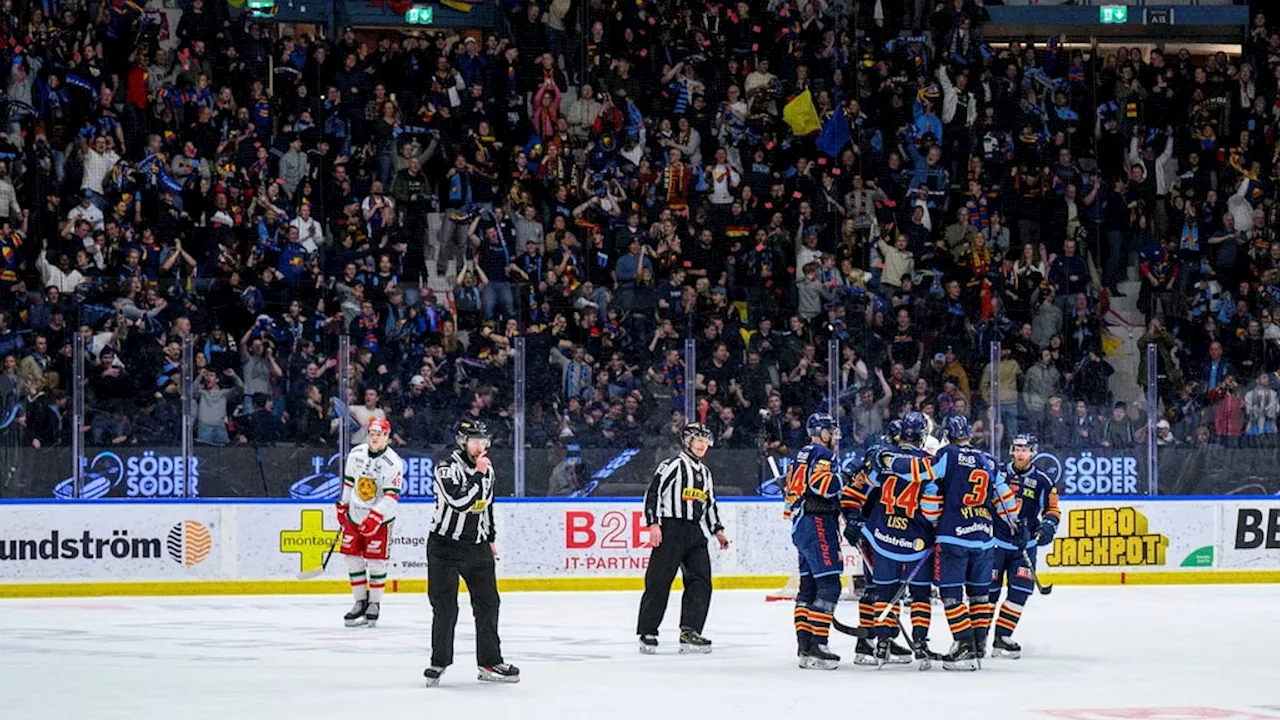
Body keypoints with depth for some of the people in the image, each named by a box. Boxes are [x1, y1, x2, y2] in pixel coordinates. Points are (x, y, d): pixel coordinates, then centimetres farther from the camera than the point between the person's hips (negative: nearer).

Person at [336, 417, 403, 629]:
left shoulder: (392, 463, -16)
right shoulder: (356, 454, 2)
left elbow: (391, 497, -21)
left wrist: (374, 518, -28)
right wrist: (342, 507, 16)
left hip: (379, 518, -5)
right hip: (354, 515, 5)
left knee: (376, 561, -4)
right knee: (353, 559, 5)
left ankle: (375, 604, 9)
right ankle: (360, 601, 17)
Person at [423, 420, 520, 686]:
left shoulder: (487, 469, 7)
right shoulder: (446, 468, -16)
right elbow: (459, 502, -30)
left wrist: (491, 538, 22)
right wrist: (477, 475, -26)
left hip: (477, 547, 6)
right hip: (445, 546, -6)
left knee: (488, 603, 5)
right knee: (445, 607, -3)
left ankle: (490, 662, 12)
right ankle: (439, 661, 9)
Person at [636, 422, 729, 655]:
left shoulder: (705, 472, 20)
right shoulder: (672, 465, -5)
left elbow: (710, 503, 28)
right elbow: (653, 492, -11)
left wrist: (717, 530, 21)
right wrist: (653, 523, -18)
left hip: (696, 533, 8)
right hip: (670, 529, -7)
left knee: (701, 582, -1)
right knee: (659, 582, -7)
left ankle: (689, 632, 0)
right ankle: (647, 633, -3)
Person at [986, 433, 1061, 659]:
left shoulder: (1042, 482, 2)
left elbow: (1052, 509, 10)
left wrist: (1048, 526, -9)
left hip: (1024, 545, 2)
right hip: (995, 541, -1)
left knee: (1020, 590, -5)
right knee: (988, 589, -5)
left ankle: (1002, 638, 2)